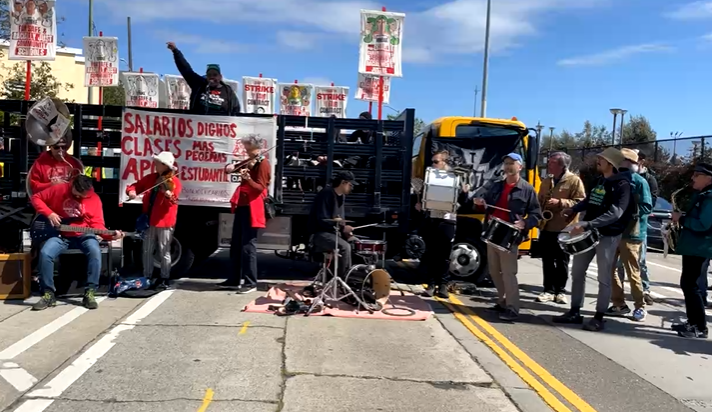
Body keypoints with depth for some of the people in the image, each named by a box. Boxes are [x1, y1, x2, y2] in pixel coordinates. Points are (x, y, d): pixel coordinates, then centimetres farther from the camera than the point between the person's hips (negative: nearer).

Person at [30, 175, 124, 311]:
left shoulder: (94, 199, -4)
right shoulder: (59, 189, -4)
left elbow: (97, 224, -6)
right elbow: (36, 198, 5)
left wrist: (110, 235, -24)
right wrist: (49, 213, -11)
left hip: (83, 235, -1)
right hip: (60, 234, 1)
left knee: (95, 252, -32)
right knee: (45, 253, -28)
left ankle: (89, 293, -22)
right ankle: (48, 294, -11)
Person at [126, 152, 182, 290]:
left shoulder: (174, 182, -10)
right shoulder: (150, 178, 8)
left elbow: (173, 201, -22)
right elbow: (135, 186, 15)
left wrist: (169, 195, -45)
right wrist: (131, 191, -9)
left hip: (164, 222, -6)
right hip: (149, 221, 6)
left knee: (164, 252, 3)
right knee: (147, 251, 13)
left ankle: (165, 279, 15)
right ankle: (147, 277, 25)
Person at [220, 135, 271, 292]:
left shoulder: (263, 163, -8)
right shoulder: (248, 163, 18)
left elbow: (260, 187, -18)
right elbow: (228, 169, 20)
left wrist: (248, 178, -36)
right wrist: (232, 166, -3)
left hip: (252, 209, -9)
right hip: (241, 207, 9)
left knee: (248, 246, -9)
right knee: (235, 245, 13)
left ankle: (251, 283, -3)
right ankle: (234, 279, 23)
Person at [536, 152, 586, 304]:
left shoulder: (574, 181, -5)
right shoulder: (546, 182, 15)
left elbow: (580, 202, -13)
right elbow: (539, 202, 21)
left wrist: (559, 202, -22)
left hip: (564, 229, -5)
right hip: (546, 227, 6)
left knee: (562, 262, 5)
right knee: (547, 261, 7)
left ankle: (561, 291, 15)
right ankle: (549, 290, 14)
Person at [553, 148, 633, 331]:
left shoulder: (621, 185, -15)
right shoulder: (600, 180, 11)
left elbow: (615, 213, -26)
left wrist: (586, 225, -33)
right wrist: (573, 210, 10)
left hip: (608, 236, -8)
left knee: (604, 278, 2)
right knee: (577, 272, 11)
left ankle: (599, 318, 11)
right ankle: (574, 312, 21)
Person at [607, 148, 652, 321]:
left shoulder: (639, 181, -6)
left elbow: (647, 207, -11)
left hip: (631, 233, -7)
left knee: (632, 272, 0)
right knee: (609, 269, 7)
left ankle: (640, 306, 15)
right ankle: (619, 304, 19)